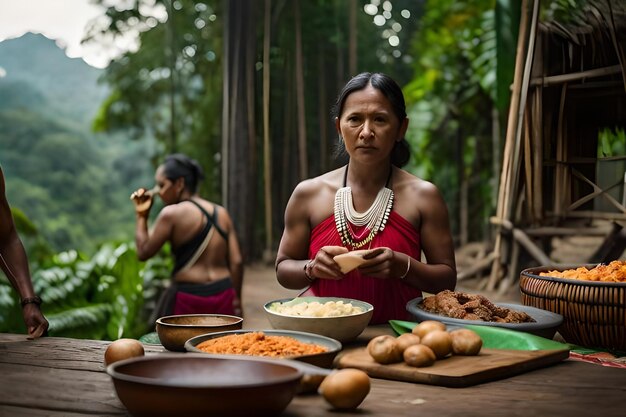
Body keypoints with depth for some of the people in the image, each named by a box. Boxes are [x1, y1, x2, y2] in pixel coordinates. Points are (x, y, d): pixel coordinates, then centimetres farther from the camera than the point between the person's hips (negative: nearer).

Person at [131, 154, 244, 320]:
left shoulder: (172, 213, -7)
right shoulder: (222, 213, 9)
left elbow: (143, 252, -3)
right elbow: (236, 262, 6)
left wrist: (141, 216, 7)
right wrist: (236, 299, 13)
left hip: (188, 300, -5)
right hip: (224, 296, 5)